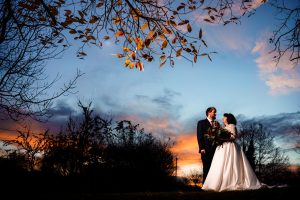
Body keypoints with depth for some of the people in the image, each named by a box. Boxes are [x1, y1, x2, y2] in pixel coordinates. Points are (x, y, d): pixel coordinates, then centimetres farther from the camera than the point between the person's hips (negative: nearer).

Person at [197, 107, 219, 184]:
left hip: (215, 149, 5)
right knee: (206, 167, -2)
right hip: (206, 149, -4)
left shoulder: (216, 123, 17)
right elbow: (199, 136, -4)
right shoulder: (201, 123, 2)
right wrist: (202, 148, -12)